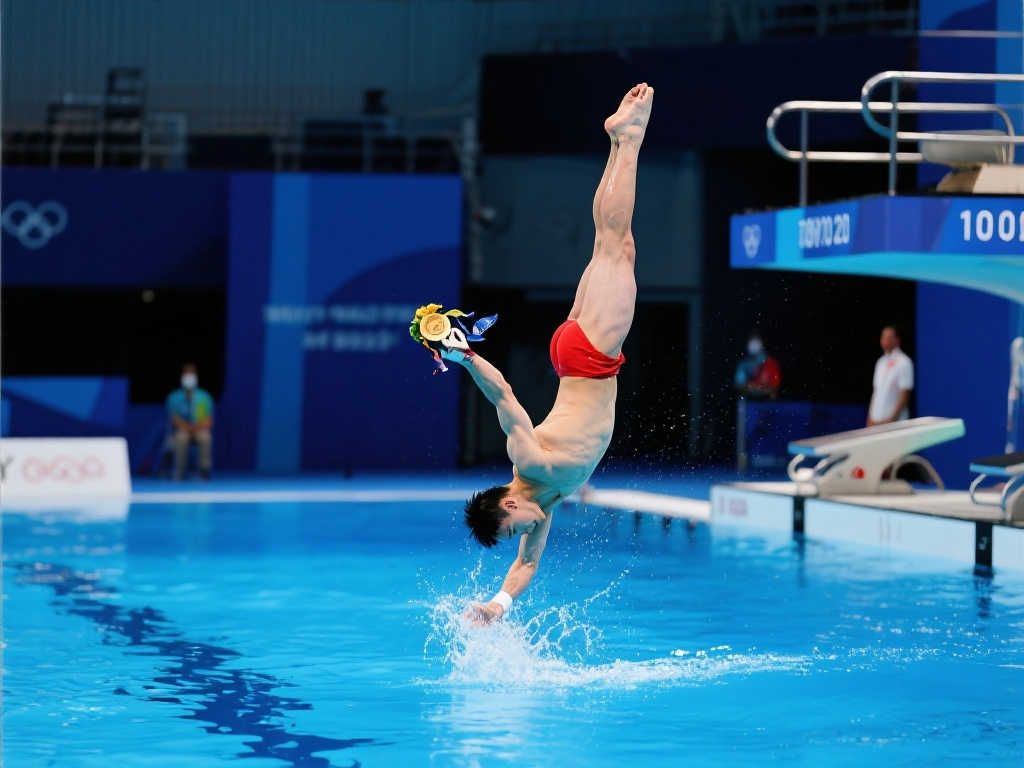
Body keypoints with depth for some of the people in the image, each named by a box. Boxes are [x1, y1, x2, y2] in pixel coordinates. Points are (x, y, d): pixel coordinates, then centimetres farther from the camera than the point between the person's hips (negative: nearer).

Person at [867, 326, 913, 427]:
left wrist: (892, 418, -17)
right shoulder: (881, 362, 13)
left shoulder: (904, 363, -9)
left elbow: (905, 395, -13)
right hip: (876, 420, 6)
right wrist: (870, 419, 12)